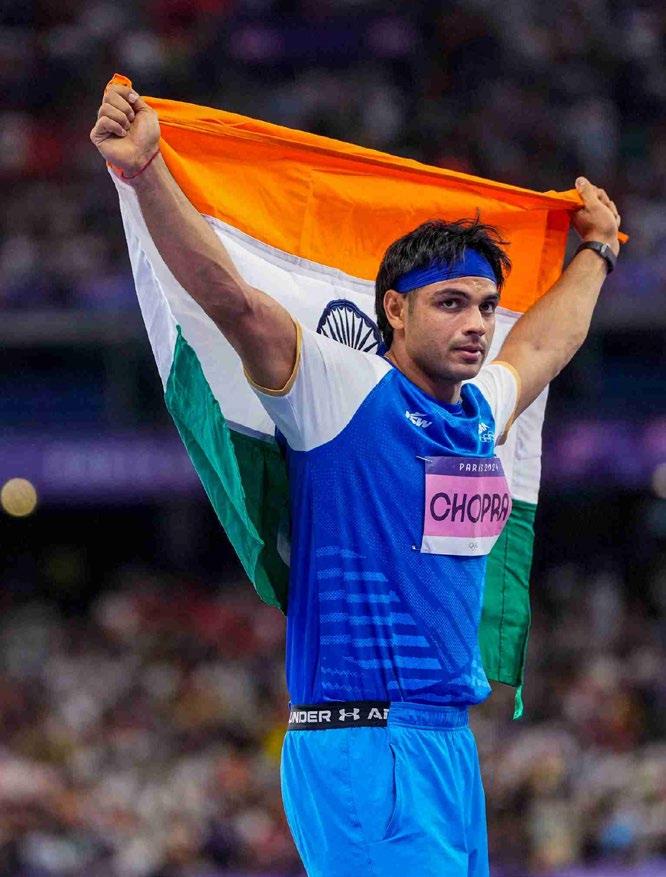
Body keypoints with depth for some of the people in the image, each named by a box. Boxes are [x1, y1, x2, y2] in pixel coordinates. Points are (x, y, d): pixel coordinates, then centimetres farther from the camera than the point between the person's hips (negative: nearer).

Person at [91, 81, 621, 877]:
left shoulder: (481, 411, 16)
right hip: (362, 741, -8)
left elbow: (546, 343, 39)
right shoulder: (347, 393, -5)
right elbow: (230, 298, -17)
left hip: (450, 741, 8)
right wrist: (146, 174, -28)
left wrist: (595, 251, 53)